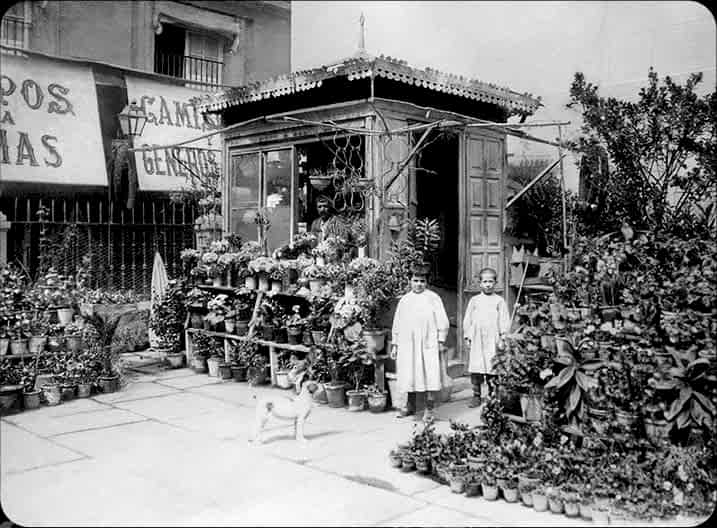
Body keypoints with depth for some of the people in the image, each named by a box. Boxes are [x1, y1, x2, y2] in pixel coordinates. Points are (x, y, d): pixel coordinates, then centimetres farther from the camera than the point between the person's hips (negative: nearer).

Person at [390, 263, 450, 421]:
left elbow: (442, 321, 2)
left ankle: (429, 409, 0)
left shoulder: (433, 298, 4)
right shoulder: (404, 300, 14)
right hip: (407, 345, 3)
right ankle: (409, 405, 21)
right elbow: (397, 324, 17)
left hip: (428, 344, -3)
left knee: (429, 376, -7)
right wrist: (394, 344, 13)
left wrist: (441, 341, -4)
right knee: (409, 376, 7)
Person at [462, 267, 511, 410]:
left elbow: (505, 321, 4)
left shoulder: (499, 301, 6)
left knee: (492, 370, -4)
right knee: (475, 369, 1)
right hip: (476, 340, 2)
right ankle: (477, 395, 9)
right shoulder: (474, 300, 12)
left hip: (493, 341, -2)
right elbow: (467, 320, 13)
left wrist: (502, 336, -4)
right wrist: (467, 337, 8)